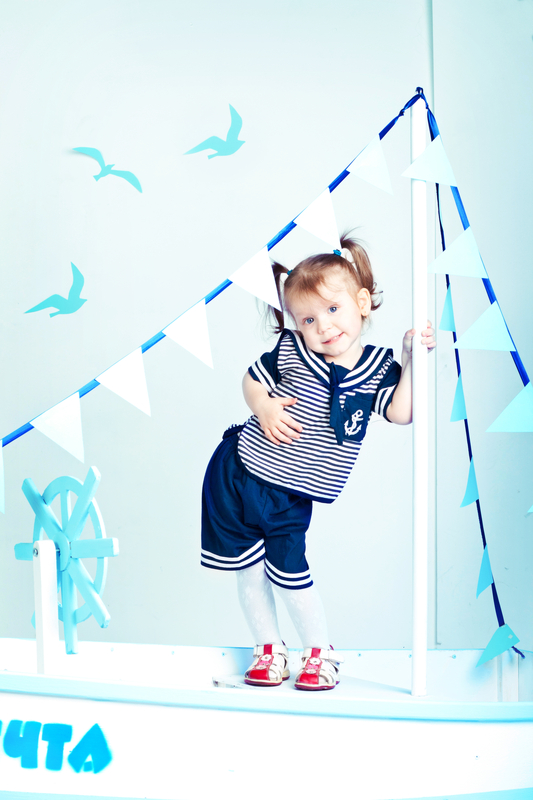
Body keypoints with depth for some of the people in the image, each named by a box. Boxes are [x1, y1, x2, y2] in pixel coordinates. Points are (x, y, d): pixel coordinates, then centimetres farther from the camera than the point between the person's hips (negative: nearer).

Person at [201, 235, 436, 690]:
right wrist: (263, 406, -14)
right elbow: (252, 379, 5)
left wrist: (412, 359, -19)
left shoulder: (378, 367, -5)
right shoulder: (288, 352, -9)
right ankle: (269, 649, 28)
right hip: (237, 474, 1)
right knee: (249, 570, 9)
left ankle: (321, 652, 22)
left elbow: (401, 413, -14)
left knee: (289, 573, 0)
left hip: (291, 499, 0)